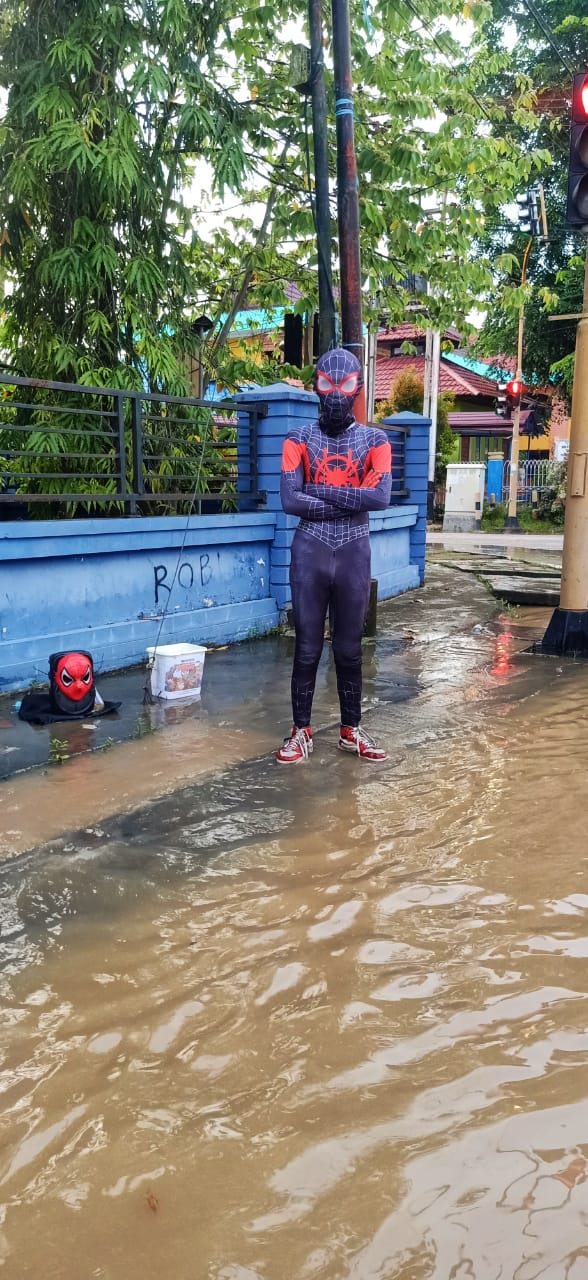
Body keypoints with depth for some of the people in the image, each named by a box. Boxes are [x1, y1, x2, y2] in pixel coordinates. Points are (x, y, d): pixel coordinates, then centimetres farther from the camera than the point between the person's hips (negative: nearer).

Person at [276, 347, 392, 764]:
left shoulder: (374, 441, 4)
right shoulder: (300, 439, 2)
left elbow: (381, 496, -13)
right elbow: (290, 500, -12)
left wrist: (320, 490, -13)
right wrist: (353, 501, -10)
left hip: (354, 554, 1)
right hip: (310, 553, -1)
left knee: (350, 647, 10)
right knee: (307, 647, 4)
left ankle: (351, 730, 22)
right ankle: (301, 731, 14)